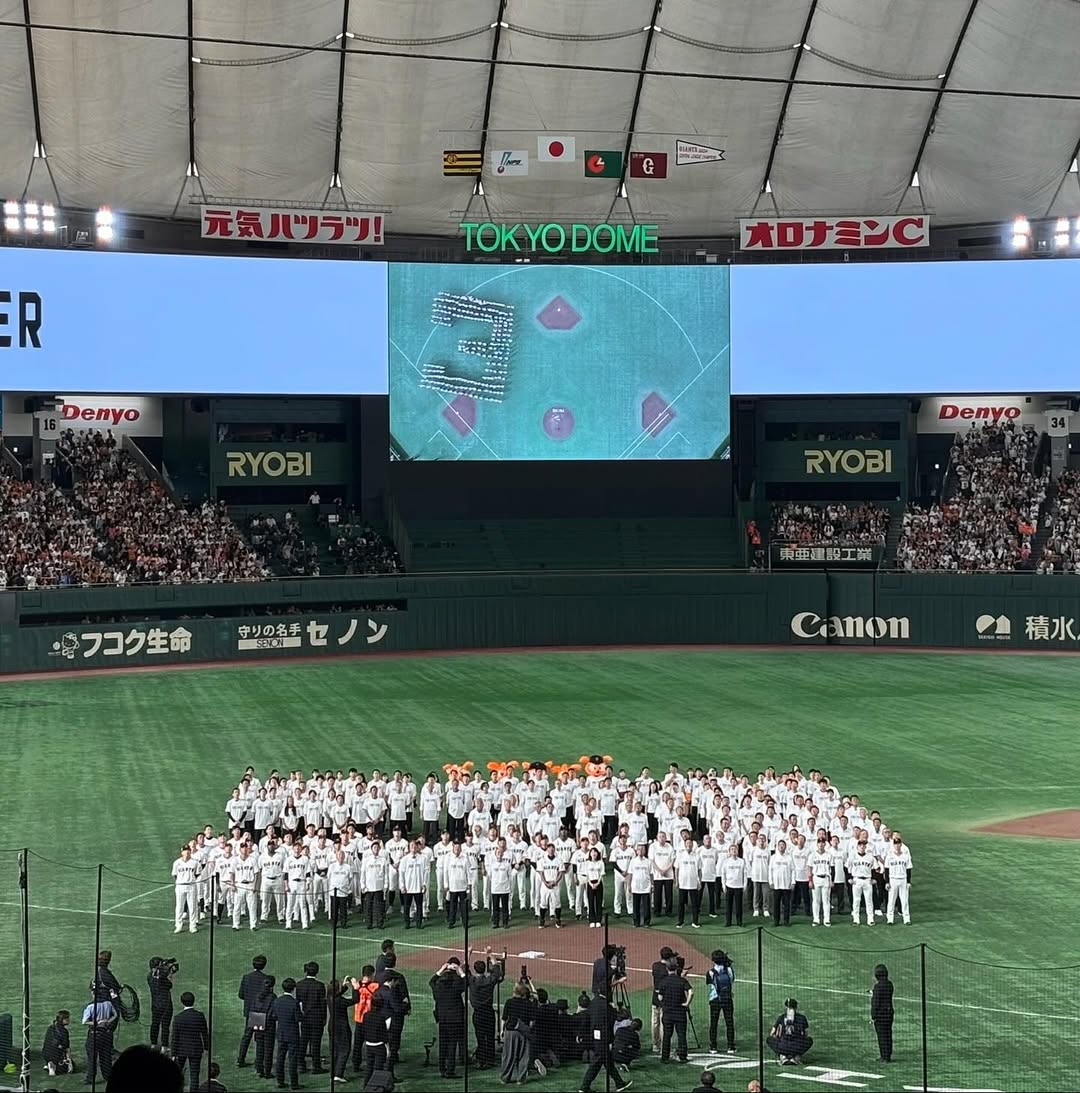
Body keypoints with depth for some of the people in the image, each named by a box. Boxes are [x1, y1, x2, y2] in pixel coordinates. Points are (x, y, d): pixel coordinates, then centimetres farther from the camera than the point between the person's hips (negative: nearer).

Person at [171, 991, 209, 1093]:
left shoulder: (178, 1018, -15)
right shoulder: (200, 1016, -11)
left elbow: (175, 1038, -11)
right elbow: (205, 1034, -2)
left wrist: (173, 1055, -4)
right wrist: (206, 1047, 12)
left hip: (181, 1050, 0)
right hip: (196, 1050, 0)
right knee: (194, 1076, 5)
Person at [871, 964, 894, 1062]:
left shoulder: (878, 986, -18)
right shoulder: (889, 984, 6)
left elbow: (876, 1002, -18)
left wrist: (873, 1016, -13)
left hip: (880, 1013, -8)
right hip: (889, 1011, 8)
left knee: (882, 1035, -2)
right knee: (888, 1034, 13)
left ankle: (884, 1057, 0)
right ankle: (887, 1056, 20)